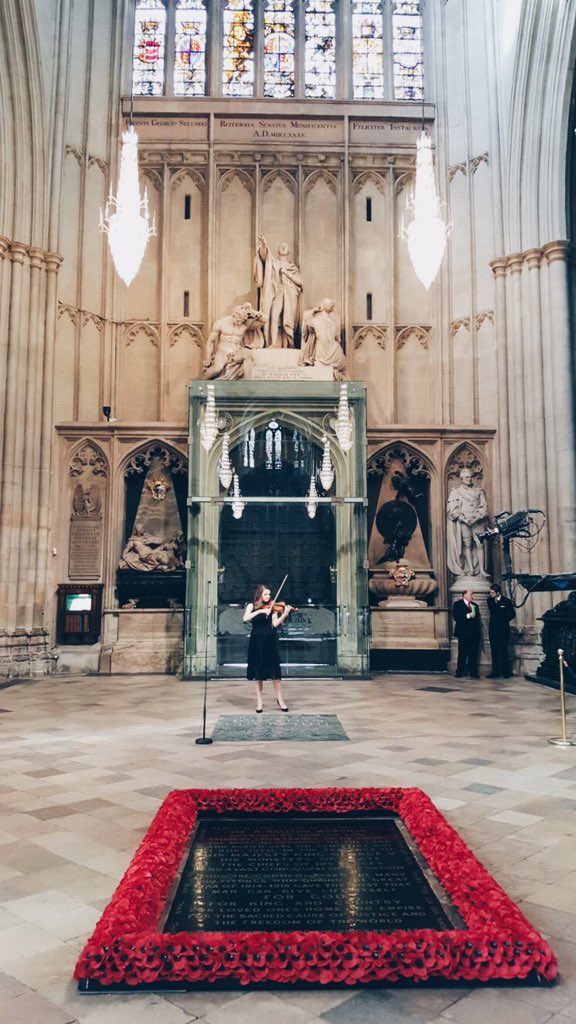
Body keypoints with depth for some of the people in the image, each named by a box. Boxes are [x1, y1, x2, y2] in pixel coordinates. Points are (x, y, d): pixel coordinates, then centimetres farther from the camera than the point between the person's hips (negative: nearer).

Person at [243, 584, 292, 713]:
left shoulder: (272, 607, 4)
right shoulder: (252, 606, 3)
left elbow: (275, 624, -8)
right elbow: (245, 619, -15)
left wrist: (285, 614, -21)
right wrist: (260, 611, -23)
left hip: (269, 641, 0)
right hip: (256, 641, 0)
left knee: (274, 669, -3)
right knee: (258, 671, 4)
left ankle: (280, 698, 8)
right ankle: (259, 700, 13)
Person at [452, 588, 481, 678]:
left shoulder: (475, 605, 18)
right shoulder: (457, 604, 0)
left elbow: (477, 618, 17)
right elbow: (456, 617, -12)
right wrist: (468, 616, -17)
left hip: (474, 634, 5)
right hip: (464, 634, -5)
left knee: (474, 654, 3)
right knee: (462, 654, -2)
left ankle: (473, 673, 9)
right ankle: (459, 672, 6)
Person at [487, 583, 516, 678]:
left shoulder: (506, 601, -7)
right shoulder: (490, 600, 5)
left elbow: (512, 614, 2)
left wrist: (505, 620, 3)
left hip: (503, 630, -4)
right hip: (493, 629, 4)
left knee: (504, 651, -2)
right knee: (494, 651, 5)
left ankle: (506, 672, 5)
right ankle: (496, 672, 8)